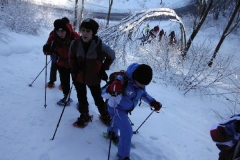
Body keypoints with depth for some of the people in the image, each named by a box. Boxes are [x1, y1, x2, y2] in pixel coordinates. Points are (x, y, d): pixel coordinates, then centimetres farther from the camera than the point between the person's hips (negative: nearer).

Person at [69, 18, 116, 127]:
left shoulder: (100, 46, -26)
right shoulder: (75, 44, -16)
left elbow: (111, 56, -6)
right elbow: (72, 57, 6)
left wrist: (103, 69, -5)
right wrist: (74, 68, -7)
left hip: (94, 78, -3)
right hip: (79, 77, 3)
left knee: (98, 99, 15)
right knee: (81, 99, 19)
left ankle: (106, 116, 42)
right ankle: (84, 117, 44)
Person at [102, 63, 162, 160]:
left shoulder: (141, 82, -19)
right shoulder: (123, 80, -39)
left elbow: (143, 94, 4)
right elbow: (104, 94, -35)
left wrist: (153, 102, -9)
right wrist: (111, 91, -58)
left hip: (125, 108, 7)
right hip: (116, 108, -7)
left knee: (118, 122, 34)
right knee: (127, 131, -14)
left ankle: (112, 132, 69)